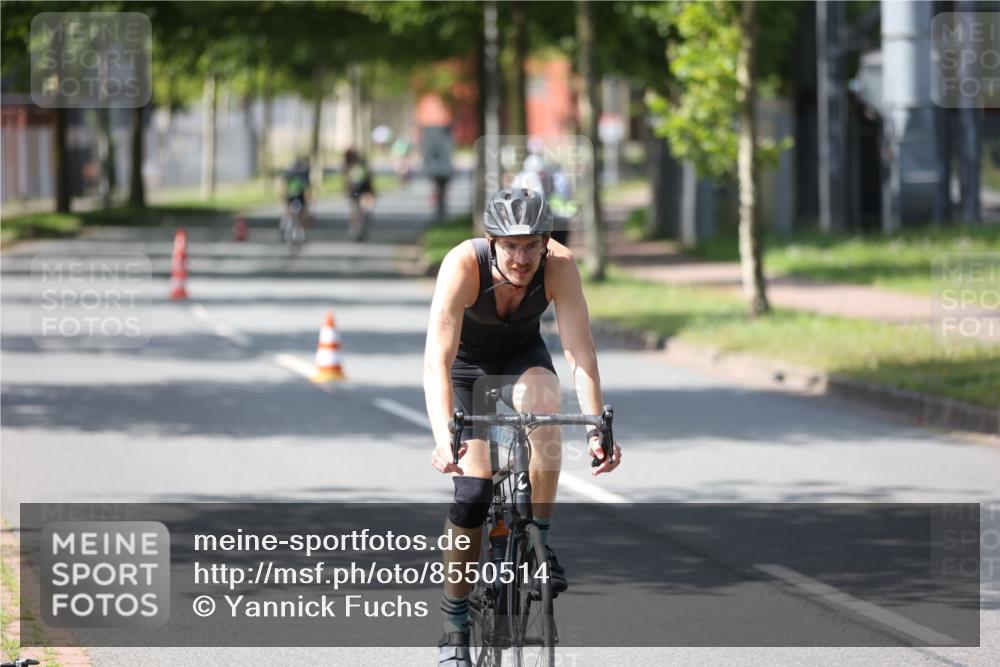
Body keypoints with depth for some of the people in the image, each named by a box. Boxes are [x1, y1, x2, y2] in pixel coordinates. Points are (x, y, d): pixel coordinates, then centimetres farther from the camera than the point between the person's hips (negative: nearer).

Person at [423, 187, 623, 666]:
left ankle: (539, 540, -16)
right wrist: (443, 439, -54)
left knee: (544, 402, -34)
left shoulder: (560, 266, -30)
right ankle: (454, 628, 0)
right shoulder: (463, 265, -35)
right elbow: (436, 360, -42)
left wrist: (596, 429, -42)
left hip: (521, 354, 2)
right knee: (473, 488, -13)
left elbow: (580, 353, -31)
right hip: (466, 361, -1)